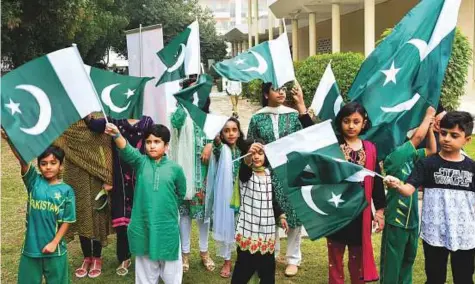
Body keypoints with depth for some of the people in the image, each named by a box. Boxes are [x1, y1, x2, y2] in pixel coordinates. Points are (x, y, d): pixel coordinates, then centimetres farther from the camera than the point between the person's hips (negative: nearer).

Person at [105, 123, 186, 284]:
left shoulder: (175, 168, -3)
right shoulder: (141, 162, -2)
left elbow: (181, 194, 11)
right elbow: (126, 150, -23)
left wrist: (167, 206, 10)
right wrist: (117, 135, -41)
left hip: (167, 227, 0)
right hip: (143, 226, 1)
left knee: (171, 269, 12)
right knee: (145, 269, 15)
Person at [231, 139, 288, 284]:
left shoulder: (268, 173, 9)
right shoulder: (246, 173, -9)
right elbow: (245, 169, -35)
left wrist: (280, 216, 17)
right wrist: (248, 157, -55)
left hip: (267, 228, 5)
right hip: (249, 228, -5)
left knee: (268, 265, 14)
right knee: (245, 266, -2)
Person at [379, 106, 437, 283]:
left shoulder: (412, 157, 5)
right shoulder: (393, 158, -18)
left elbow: (432, 150, 13)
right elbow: (418, 137, -22)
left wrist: (430, 126, 3)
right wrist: (428, 115, -8)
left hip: (412, 219, 8)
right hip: (396, 219, -8)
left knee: (408, 260, 20)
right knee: (392, 263, 2)